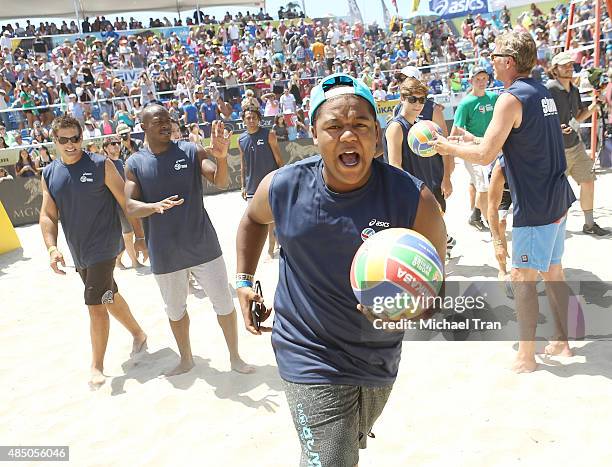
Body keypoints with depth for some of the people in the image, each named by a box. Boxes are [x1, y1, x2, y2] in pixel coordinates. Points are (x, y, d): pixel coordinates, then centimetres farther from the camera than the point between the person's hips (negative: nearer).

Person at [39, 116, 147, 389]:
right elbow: (48, 215, 4)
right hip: (78, 251, 6)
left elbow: (126, 203, -8)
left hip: (104, 246, -6)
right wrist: (52, 248, -10)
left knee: (96, 305, -8)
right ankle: (139, 335, 40)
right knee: (110, 296, 19)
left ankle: (97, 366, 7)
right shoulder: (49, 175, 4)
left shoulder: (101, 166, -11)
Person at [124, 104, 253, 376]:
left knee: (224, 303, 7)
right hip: (165, 253, 1)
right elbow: (129, 206, -8)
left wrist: (221, 158, -35)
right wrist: (155, 206, -28)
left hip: (203, 244, -1)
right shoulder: (134, 164, -2)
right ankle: (186, 359, 39)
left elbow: (221, 183, -14)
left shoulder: (191, 152, -4)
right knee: (175, 310, 17)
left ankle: (235, 358, 26)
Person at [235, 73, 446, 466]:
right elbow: (254, 219, 10)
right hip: (310, 357, -2)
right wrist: (244, 281, 4)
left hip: (379, 358, 2)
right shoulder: (282, 187, -15)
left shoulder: (413, 200, -21)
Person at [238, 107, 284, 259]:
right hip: (252, 186, 4)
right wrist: (243, 186, 10)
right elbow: (243, 165, 12)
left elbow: (279, 160, -3)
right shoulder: (241, 140, 6)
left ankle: (271, 249, 14)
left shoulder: (269, 134, -5)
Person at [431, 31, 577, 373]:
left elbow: (485, 155, -20)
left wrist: (451, 148, -4)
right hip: (558, 197, 9)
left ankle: (526, 357, 10)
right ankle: (562, 341, 30)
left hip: (535, 204, -9)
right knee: (553, 271, 18)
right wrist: (479, 141, 17)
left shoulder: (512, 98, -17)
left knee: (523, 277, 0)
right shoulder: (542, 92, 12)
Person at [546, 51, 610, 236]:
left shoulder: (574, 90, 9)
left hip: (575, 144, 7)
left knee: (588, 181, 8)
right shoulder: (548, 90, -15)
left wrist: (593, 106, -1)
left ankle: (589, 224, 21)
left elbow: (578, 118, 16)